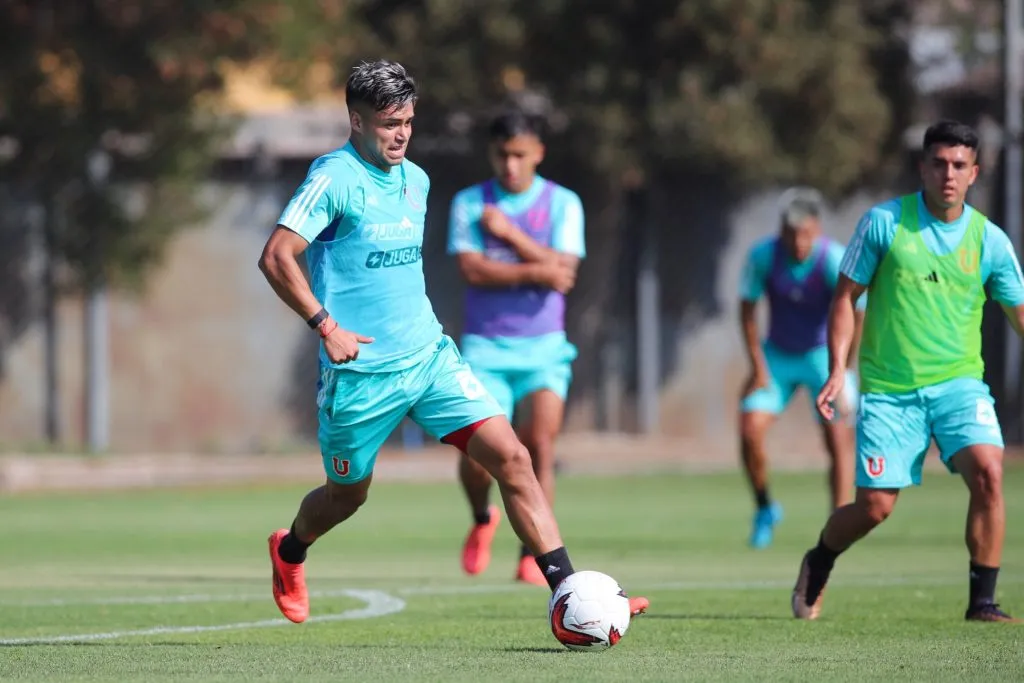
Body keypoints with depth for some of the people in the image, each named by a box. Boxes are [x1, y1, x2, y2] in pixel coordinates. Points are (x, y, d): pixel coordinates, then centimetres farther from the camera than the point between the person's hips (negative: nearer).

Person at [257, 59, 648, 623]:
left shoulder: (416, 180, 11)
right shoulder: (334, 178, -13)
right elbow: (276, 258, -20)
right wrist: (327, 326, -23)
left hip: (430, 357, 6)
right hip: (361, 371, -6)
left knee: (511, 457, -10)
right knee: (348, 494, 12)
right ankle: (288, 552, 47)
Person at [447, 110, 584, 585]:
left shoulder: (562, 203, 3)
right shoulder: (469, 203, 3)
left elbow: (563, 270, -10)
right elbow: (472, 269, -10)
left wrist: (511, 233, -12)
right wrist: (535, 272, -15)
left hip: (543, 348, 0)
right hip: (485, 348, 0)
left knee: (539, 444, -16)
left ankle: (534, 556, -10)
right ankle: (482, 521, 21)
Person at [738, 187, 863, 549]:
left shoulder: (835, 261, -25)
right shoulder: (763, 256, -16)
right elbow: (747, 309, -3)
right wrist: (758, 367, -5)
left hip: (824, 354, -2)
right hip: (778, 356, 2)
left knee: (839, 438, -14)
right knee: (750, 431, -10)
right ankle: (764, 509, 14)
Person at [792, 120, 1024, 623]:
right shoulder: (883, 223, -4)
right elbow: (846, 296, 2)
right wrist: (837, 370, -6)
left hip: (958, 382, 1)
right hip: (888, 388, -1)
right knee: (874, 506, -2)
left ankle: (982, 600, -11)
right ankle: (819, 563, 33)